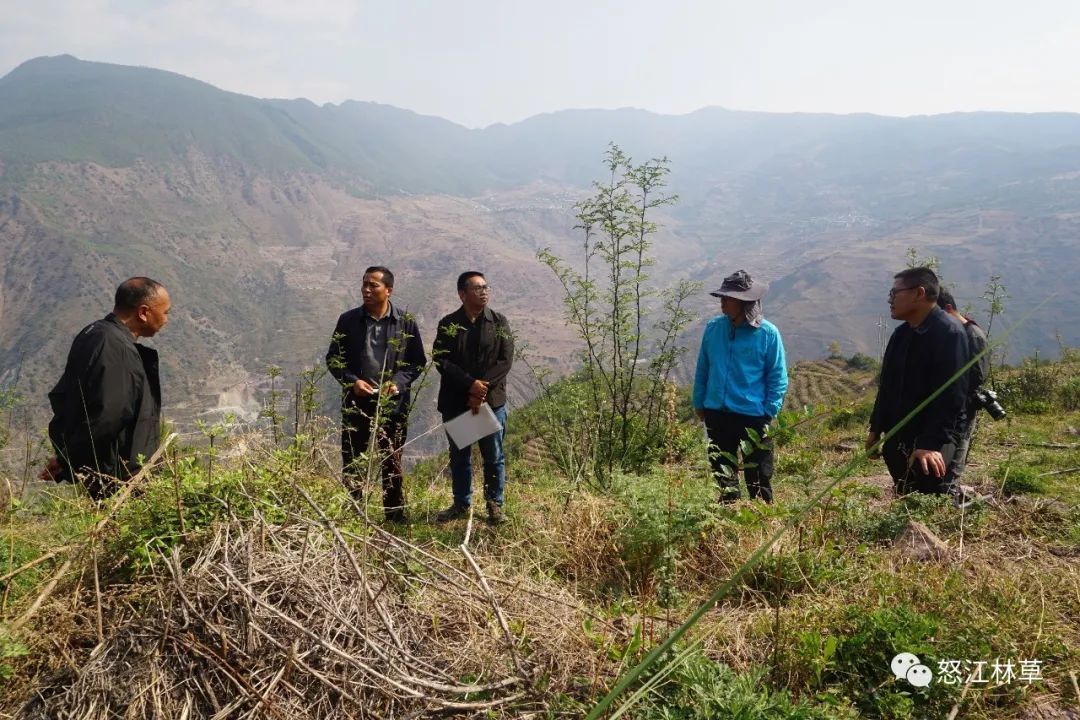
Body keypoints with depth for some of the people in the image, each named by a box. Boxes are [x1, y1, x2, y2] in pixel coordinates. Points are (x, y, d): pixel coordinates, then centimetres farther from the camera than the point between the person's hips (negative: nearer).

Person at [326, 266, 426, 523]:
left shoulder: (405, 322, -2)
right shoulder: (348, 320, 1)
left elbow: (418, 360, 3)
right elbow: (333, 359, 6)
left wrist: (398, 382, -13)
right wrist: (352, 381, -11)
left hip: (393, 403, 0)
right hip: (356, 402, 1)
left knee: (392, 463, 11)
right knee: (352, 463, 5)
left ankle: (395, 516, 22)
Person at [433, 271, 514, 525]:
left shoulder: (499, 322, 2)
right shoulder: (448, 324, 2)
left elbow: (505, 360, -5)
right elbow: (441, 360, -7)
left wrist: (483, 390, -15)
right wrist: (471, 384, -18)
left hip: (492, 400, -1)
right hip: (455, 401, 1)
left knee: (494, 456, 6)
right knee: (459, 455, 12)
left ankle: (495, 505, 20)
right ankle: (461, 504, 26)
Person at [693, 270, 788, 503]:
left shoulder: (767, 333, -9)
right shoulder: (713, 328, 1)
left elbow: (778, 378, -3)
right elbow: (703, 368, 11)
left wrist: (769, 413, -9)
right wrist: (699, 402, 10)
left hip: (753, 417, -4)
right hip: (716, 415, 4)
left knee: (758, 480, 6)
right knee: (723, 477, 15)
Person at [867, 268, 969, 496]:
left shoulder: (949, 333, -14)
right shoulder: (900, 334, 12)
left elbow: (951, 396, -21)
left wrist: (931, 443, -27)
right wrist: (876, 428, 17)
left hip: (934, 437, -8)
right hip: (898, 437, 8)